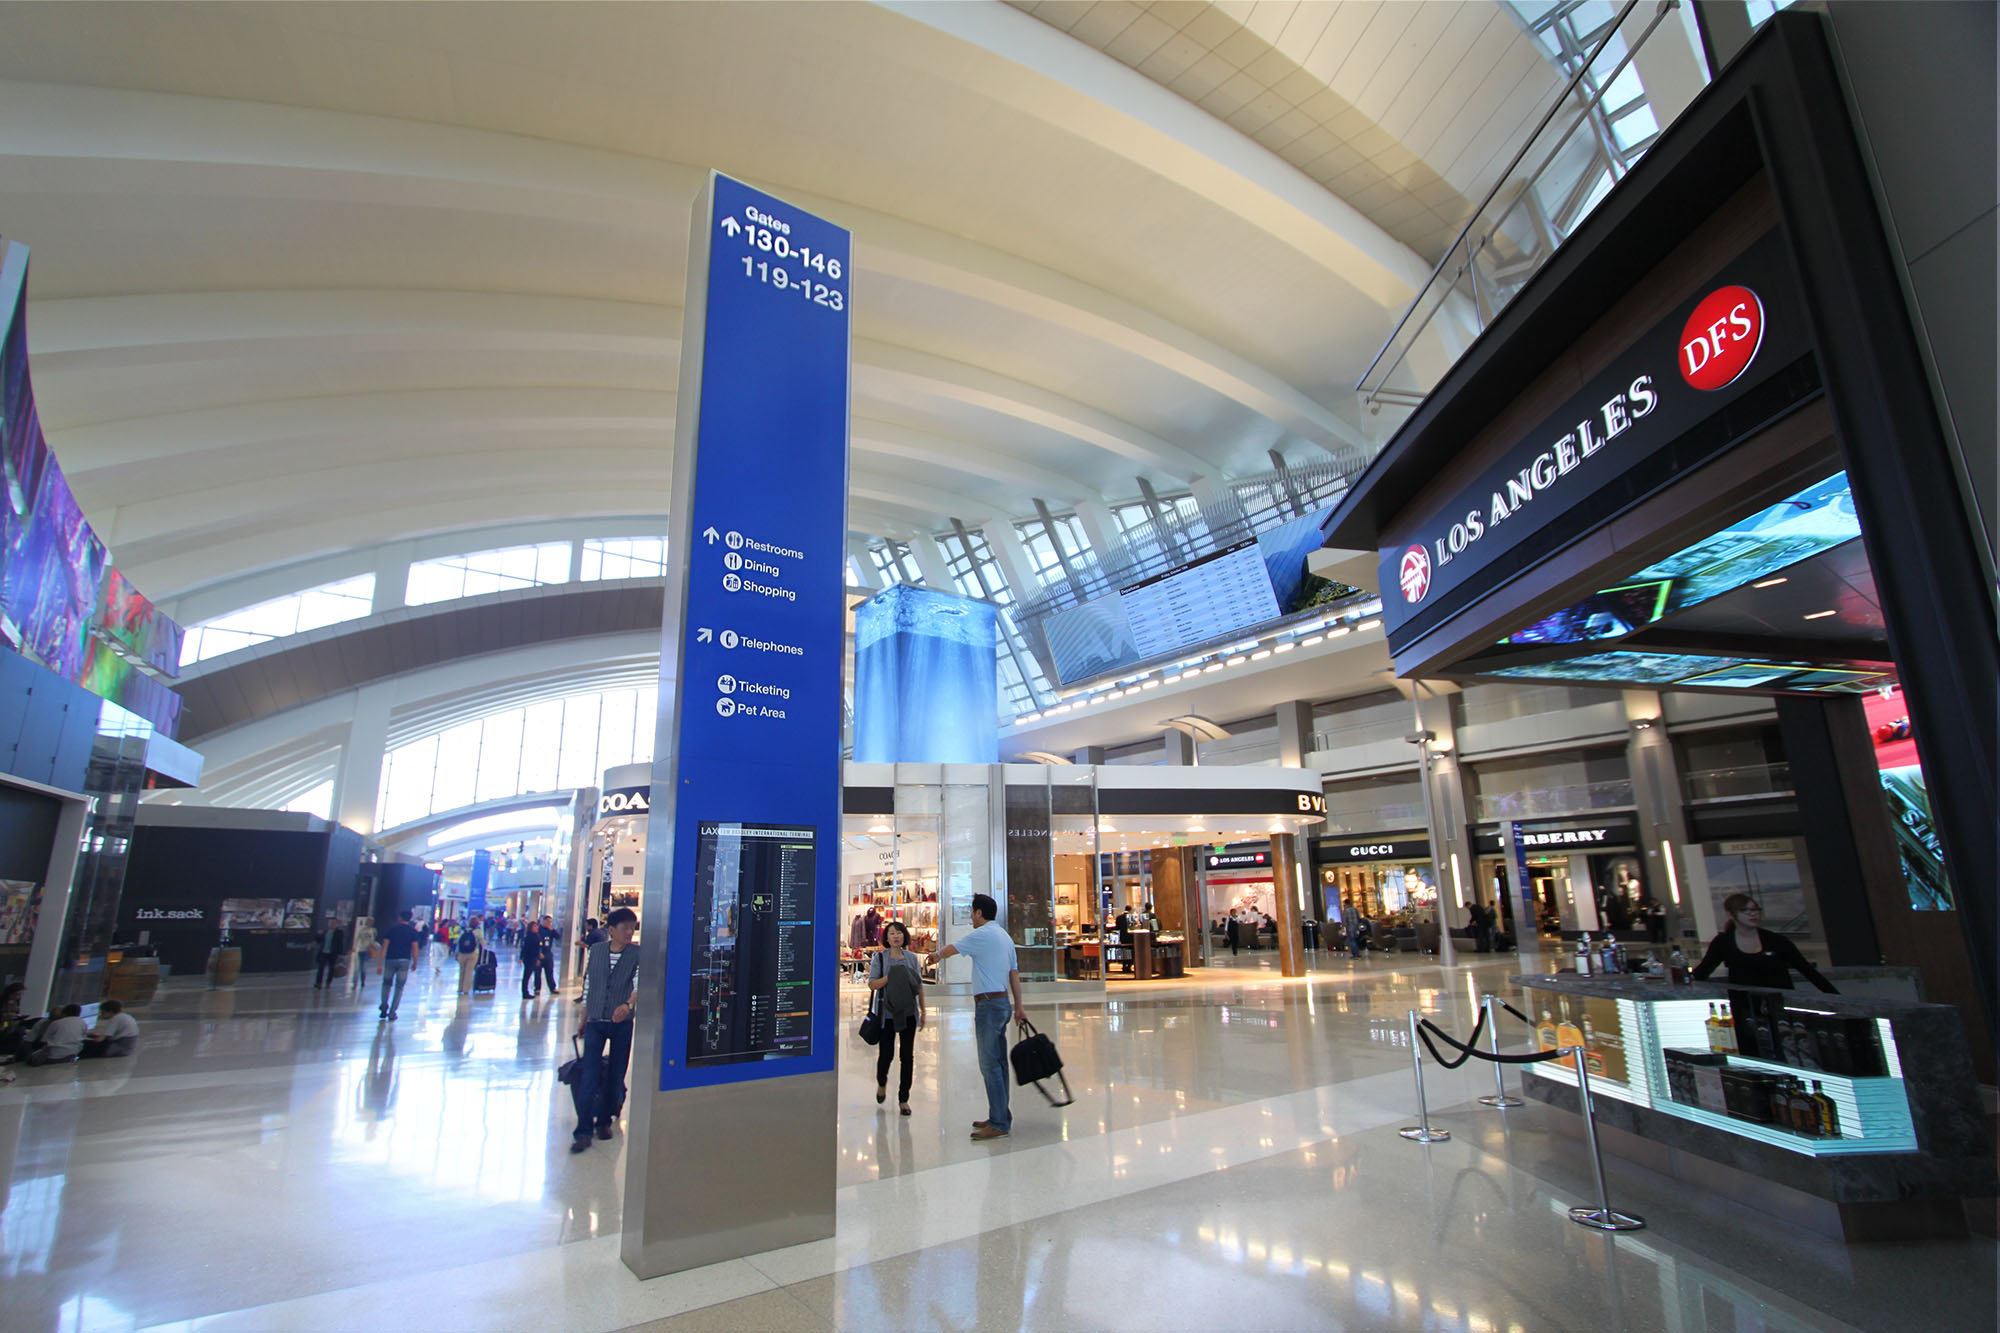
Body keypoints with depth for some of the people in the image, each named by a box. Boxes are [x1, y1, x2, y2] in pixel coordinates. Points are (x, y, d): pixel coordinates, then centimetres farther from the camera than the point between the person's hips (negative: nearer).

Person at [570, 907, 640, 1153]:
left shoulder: (637, 954, -6)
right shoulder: (596, 950, 4)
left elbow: (639, 983, -18)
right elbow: (587, 985, 12)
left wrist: (628, 1005, -38)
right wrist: (582, 1018, 14)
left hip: (622, 1023, -1)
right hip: (595, 1021, 2)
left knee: (616, 1076, 7)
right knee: (589, 1075, -4)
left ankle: (604, 1121, 25)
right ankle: (584, 1131, 2)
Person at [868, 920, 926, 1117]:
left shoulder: (911, 958, 7)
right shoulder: (879, 958, -1)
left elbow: (919, 985, 11)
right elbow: (872, 984, -6)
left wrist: (923, 1010, 10)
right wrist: (890, 977, -20)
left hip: (908, 1012, 2)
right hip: (887, 1012, -2)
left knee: (907, 1055, 2)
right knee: (886, 1053, 3)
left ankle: (903, 1099, 14)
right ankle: (881, 1083, 36)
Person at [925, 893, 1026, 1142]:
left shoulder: (981, 935, -11)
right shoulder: (1005, 937, 17)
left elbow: (950, 949, -6)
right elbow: (1014, 974, 17)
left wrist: (936, 955, 17)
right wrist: (1019, 1007, 19)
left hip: (988, 1004, -10)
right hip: (1003, 1003, 10)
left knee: (990, 1064, -7)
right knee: (998, 1063, 14)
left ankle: (999, 1124, -6)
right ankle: (1001, 1116, 20)